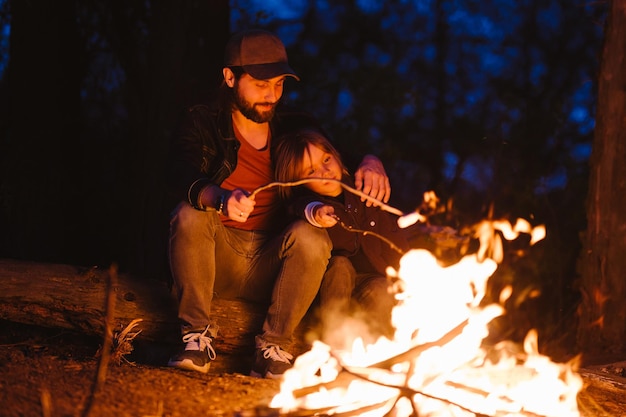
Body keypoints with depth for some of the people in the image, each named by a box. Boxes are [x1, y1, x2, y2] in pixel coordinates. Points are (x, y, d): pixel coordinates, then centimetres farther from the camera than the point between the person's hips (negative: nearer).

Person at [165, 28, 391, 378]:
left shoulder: (296, 127, 8)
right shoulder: (202, 124, -1)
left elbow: (346, 157, 11)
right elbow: (182, 180, -19)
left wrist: (371, 163, -16)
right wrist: (222, 198, -43)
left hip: (271, 266, 1)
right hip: (218, 260, -1)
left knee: (312, 236, -28)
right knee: (189, 215, -30)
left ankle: (273, 349, -23)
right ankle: (197, 336, -23)